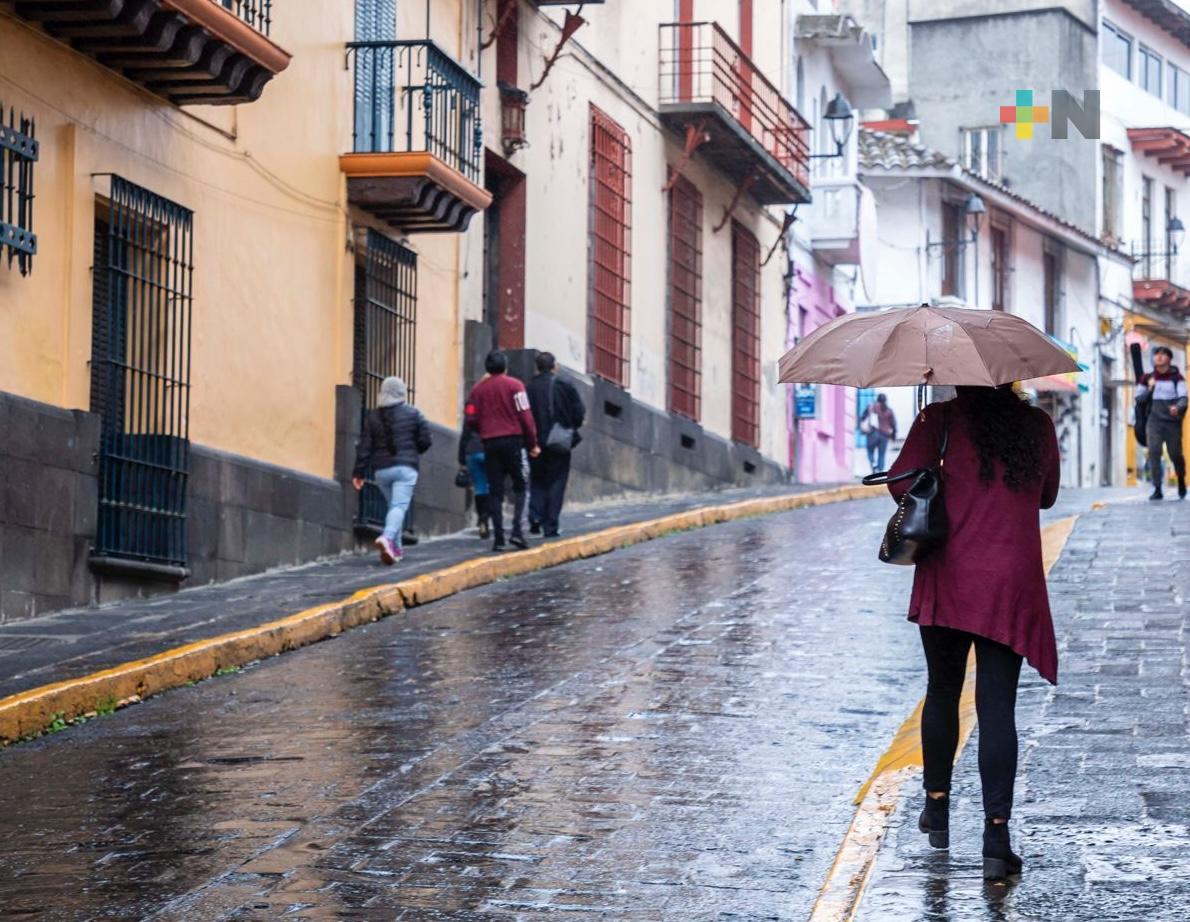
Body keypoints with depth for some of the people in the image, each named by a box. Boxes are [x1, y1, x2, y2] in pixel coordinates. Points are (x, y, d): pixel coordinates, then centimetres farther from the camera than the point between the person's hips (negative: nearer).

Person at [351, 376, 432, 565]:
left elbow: (364, 447, 2)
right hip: (405, 468, -3)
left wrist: (359, 472, 2)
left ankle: (396, 548, 18)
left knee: (393, 505, 19)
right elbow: (426, 440, 0)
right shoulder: (412, 413, 1)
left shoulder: (372, 417, 6)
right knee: (400, 506, -11)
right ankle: (387, 537, -37)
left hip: (381, 469, 3)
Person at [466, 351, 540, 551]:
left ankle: (498, 538, 1)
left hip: (489, 443, 3)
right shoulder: (514, 385, -3)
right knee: (521, 486, 6)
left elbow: (472, 419, 5)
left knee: (495, 491, 5)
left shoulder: (478, 389, 8)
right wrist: (533, 443, 0)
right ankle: (517, 531, -9)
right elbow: (525, 416, -7)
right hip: (513, 440, -3)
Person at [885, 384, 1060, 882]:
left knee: (942, 691, 18)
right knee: (998, 706, -2)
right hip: (1013, 585, 1)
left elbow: (901, 481, -10)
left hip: (951, 575, -1)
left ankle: (937, 806, 29)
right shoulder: (1038, 425, 8)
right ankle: (997, 836, -10)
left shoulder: (944, 418, -2)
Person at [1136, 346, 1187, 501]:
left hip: (1173, 421, -1)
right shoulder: (1148, 378, 9)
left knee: (1175, 453, 4)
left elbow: (1183, 397, -9)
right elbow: (1138, 398, 13)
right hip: (1154, 420, 1)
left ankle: (1181, 481, 35)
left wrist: (1178, 407, -31)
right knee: (1154, 451, -16)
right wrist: (1149, 389, -6)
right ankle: (1157, 489, -17)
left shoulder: (1176, 378, 2)